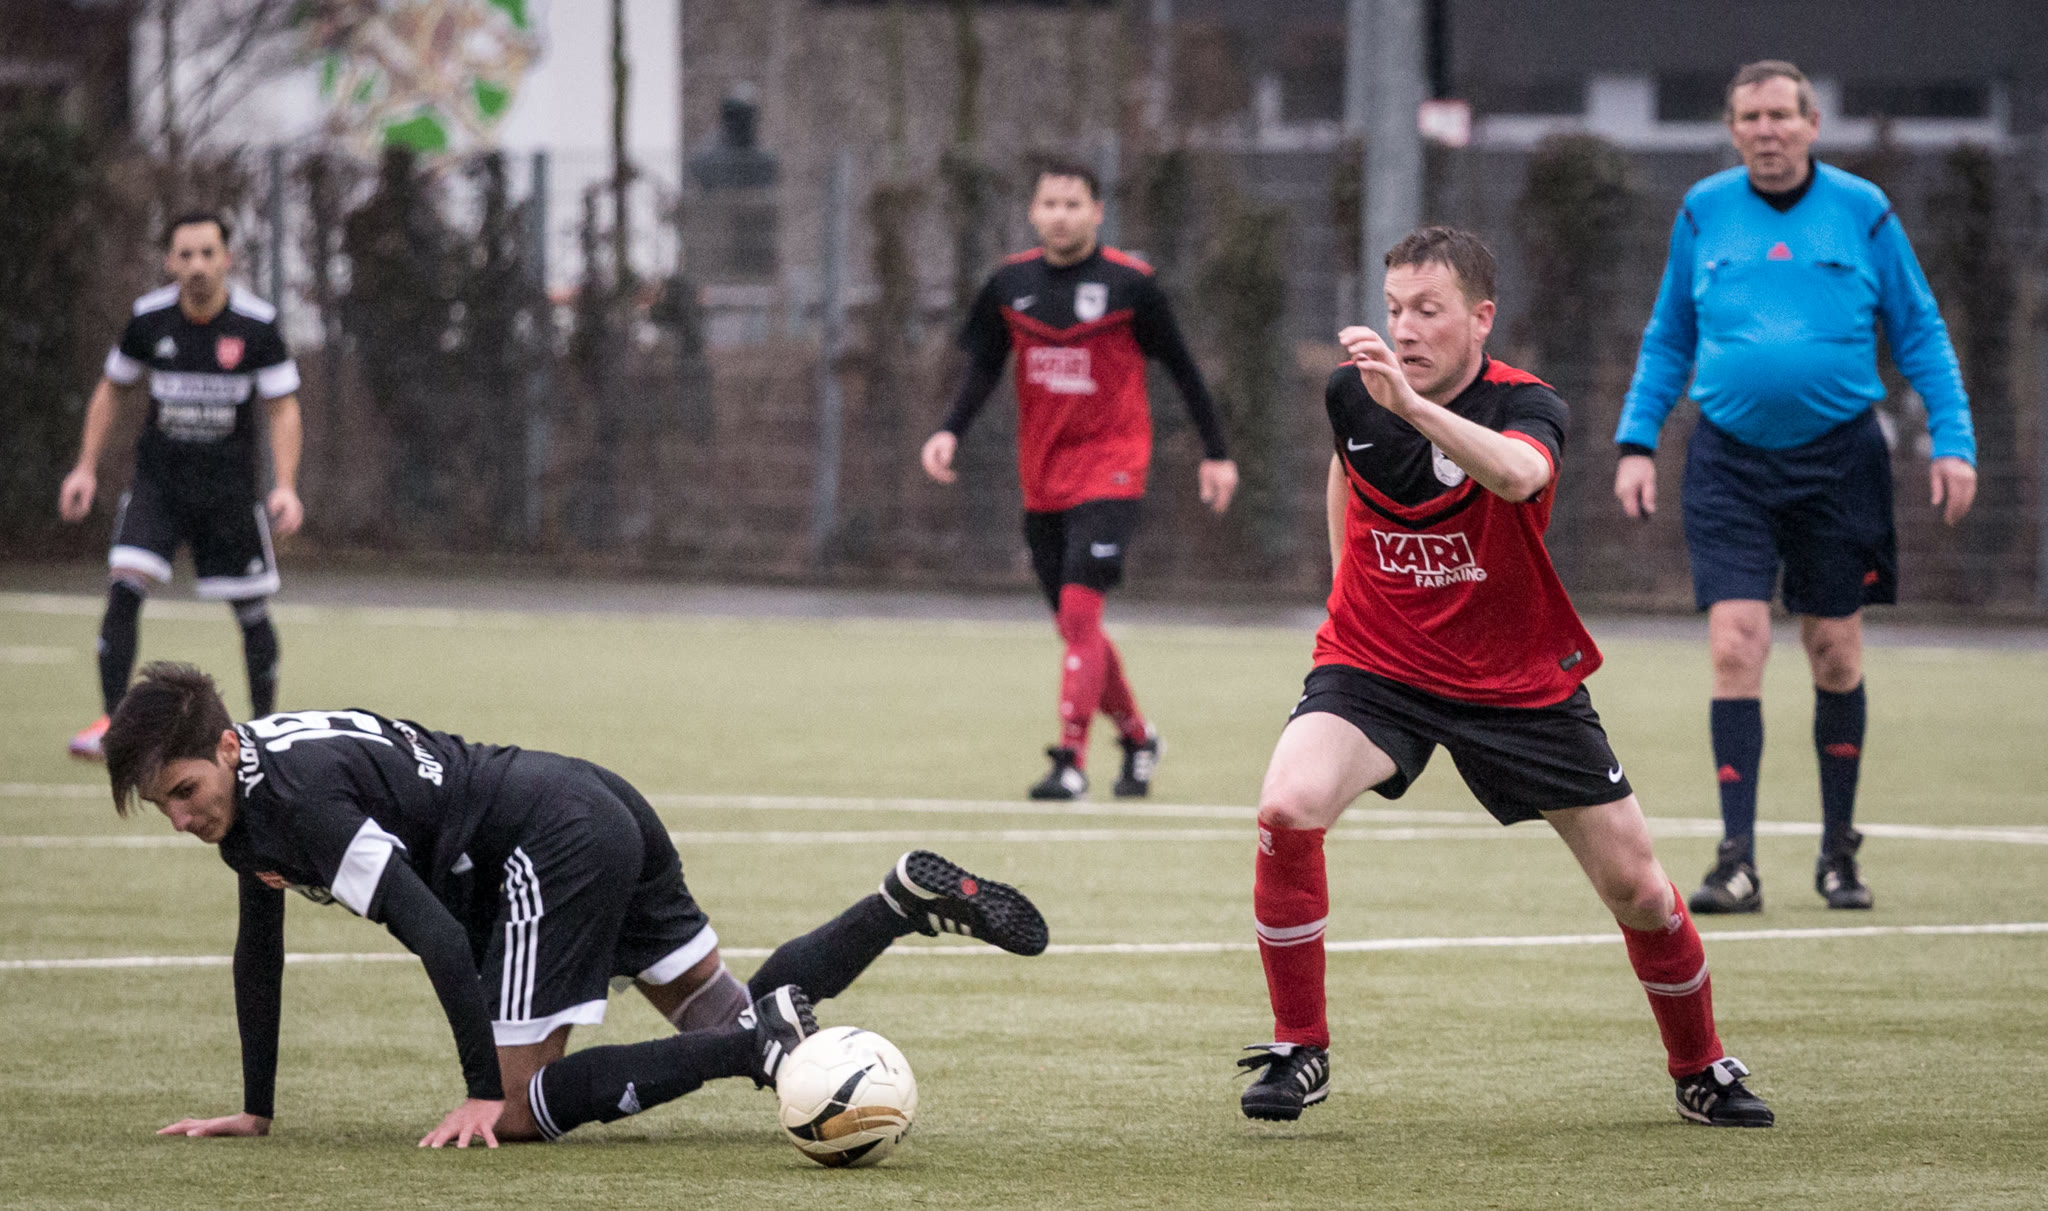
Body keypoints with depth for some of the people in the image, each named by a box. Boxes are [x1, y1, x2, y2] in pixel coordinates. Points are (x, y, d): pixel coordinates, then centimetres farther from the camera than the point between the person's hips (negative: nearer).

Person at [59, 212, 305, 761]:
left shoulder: (258, 324, -10)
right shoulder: (148, 318, -4)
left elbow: (283, 408, -4)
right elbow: (113, 389, 11)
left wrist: (286, 486, -15)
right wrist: (86, 468, 6)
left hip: (230, 484, -1)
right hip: (158, 481, 1)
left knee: (251, 610, 3)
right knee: (125, 587, -17)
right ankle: (110, 722, -15)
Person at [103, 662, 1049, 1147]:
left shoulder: (304, 802, -24)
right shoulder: (244, 787, 6)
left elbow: (438, 937, -27)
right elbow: (259, 953, 18)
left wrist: (486, 1092, -23)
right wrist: (254, 1113, 19)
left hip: (554, 849, -10)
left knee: (515, 1109, -12)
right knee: (727, 1017, 19)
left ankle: (763, 1041, -16)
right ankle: (908, 898, 14)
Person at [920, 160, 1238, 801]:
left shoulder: (1129, 283, -7)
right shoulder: (1011, 284, 3)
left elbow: (1181, 366, 2)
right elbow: (984, 369, 8)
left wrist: (1215, 453, 6)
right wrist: (950, 432, -10)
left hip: (1110, 470, -5)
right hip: (1042, 478, 5)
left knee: (1079, 609, -18)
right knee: (1073, 625, 9)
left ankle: (1071, 761, -17)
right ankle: (1137, 737, 30)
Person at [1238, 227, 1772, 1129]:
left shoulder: (1526, 407, -19)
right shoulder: (1352, 393, -8)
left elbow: (1520, 475, -47)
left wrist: (1412, 404, -59)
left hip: (1521, 681, -1)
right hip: (1375, 666, 1)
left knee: (1637, 890, 1)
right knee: (1287, 810, -28)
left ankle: (1702, 1071, 29)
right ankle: (1299, 1052, -12)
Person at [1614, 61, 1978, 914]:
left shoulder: (1861, 211, 1)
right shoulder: (1703, 213, 5)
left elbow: (1919, 333, 6)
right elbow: (1668, 339, 15)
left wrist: (1953, 442, -3)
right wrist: (1636, 441, 7)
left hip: (1838, 459, 0)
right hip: (1730, 461, 0)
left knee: (1835, 654, 6)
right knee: (1735, 649, -12)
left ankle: (1838, 852, 21)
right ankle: (1737, 862, -12)